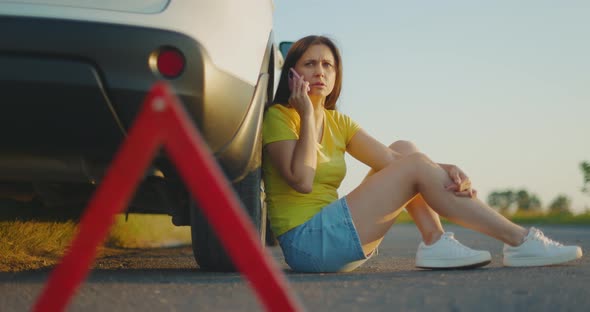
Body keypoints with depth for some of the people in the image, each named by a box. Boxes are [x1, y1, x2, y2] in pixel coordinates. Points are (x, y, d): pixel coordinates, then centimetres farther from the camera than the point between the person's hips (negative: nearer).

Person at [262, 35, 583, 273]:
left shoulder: (338, 122, 14)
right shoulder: (278, 116, -6)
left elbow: (389, 160, 0)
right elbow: (302, 180, -21)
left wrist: (444, 170, -18)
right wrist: (307, 114, -15)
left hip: (335, 237, 8)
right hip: (307, 242, -8)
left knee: (403, 150, 5)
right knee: (415, 166, -15)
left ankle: (435, 242, -14)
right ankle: (519, 241, -15)